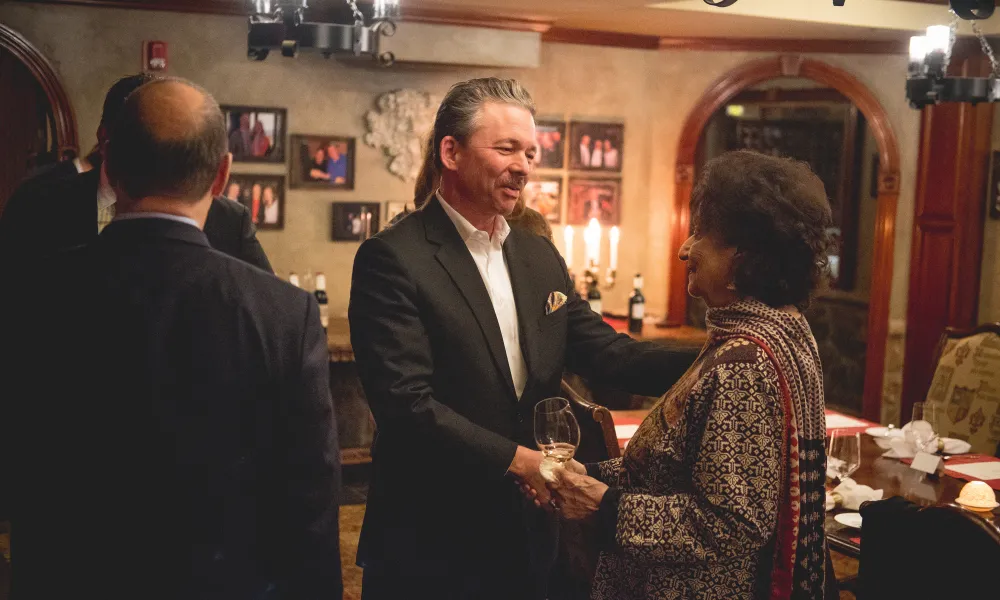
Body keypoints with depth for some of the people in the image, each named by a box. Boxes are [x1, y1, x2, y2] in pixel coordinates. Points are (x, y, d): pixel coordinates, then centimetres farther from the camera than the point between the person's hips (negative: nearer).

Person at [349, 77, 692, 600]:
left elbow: (606, 352, 3)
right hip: (429, 545, -6)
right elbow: (405, 403, -21)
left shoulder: (541, 257, 9)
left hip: (526, 533, 6)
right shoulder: (393, 258, -14)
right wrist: (518, 460, -23)